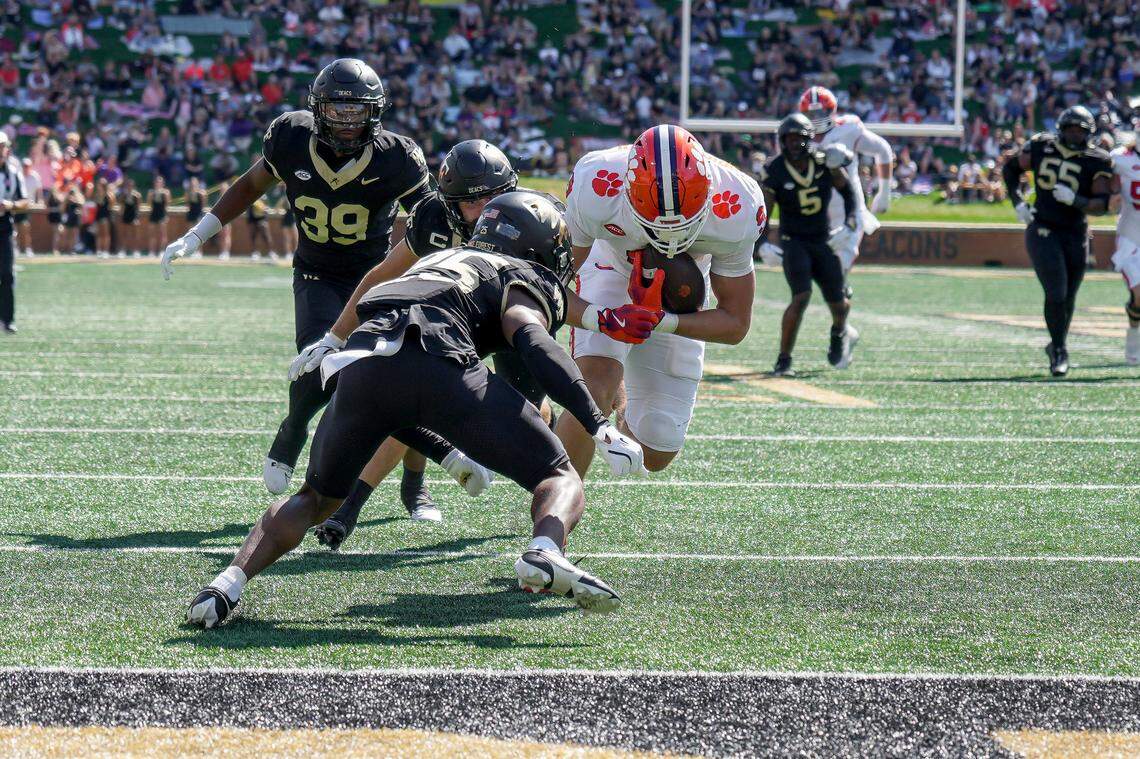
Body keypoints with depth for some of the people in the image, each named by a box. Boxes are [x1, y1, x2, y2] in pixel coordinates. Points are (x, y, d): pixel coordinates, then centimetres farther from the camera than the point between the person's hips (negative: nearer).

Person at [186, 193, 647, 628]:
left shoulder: (438, 262, 42)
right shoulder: (524, 279, 24)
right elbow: (531, 339, -2)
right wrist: (600, 427, -7)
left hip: (359, 363, 5)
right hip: (439, 364, -5)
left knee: (316, 499, 28)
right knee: (561, 479, 9)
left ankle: (231, 579, 6)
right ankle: (545, 552, -24)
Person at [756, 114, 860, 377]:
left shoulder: (825, 163, -8)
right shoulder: (775, 171, -13)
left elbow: (849, 193, 4)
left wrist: (849, 226, -9)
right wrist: (763, 243, -26)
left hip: (824, 241, 3)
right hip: (793, 242, -3)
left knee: (838, 303, 7)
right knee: (802, 296, -22)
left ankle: (840, 333, 44)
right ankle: (783, 360, -14)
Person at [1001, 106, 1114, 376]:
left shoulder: (1097, 161, -5)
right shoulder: (1041, 147, -2)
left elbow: (1103, 204, -10)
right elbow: (1010, 168, 14)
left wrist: (1074, 200, -27)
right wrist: (1018, 203, 2)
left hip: (1076, 236, 2)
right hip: (1043, 231, -1)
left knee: (1068, 297, 11)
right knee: (1056, 293, -13)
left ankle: (1057, 347, 34)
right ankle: (1060, 349, 3)